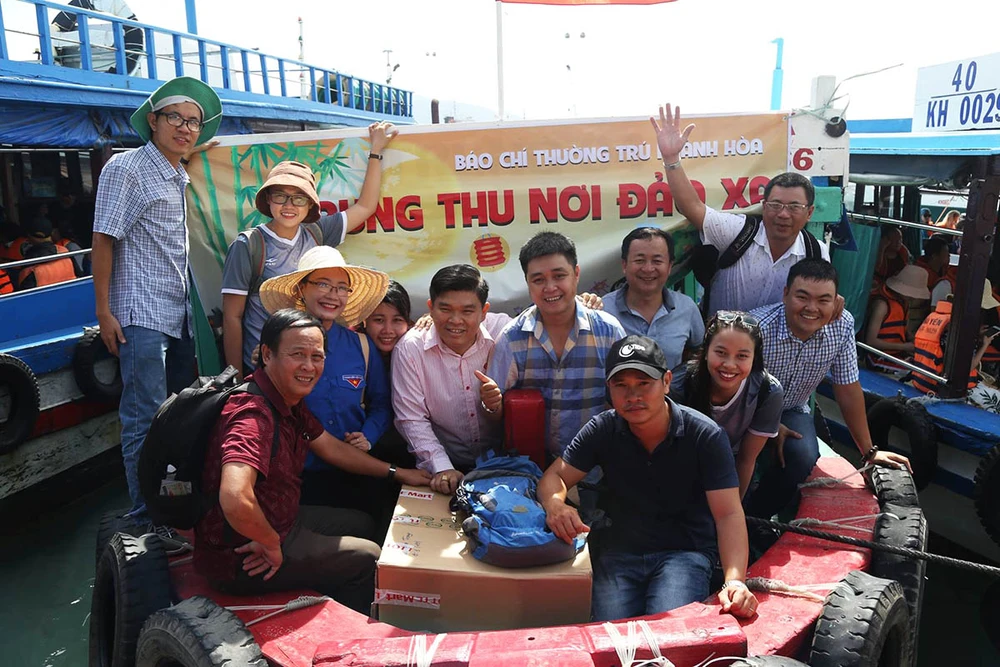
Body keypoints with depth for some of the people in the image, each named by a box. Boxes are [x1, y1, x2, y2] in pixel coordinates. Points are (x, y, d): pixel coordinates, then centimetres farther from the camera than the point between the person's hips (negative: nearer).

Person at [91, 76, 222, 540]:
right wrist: (104, 312, -13)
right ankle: (147, 519, 6)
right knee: (147, 418, -5)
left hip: (179, 315, 8)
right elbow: (104, 240, -9)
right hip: (141, 315, -8)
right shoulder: (126, 168, -6)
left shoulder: (181, 178, 15)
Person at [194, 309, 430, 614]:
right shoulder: (254, 414, -31)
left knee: (361, 524, 23)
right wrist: (272, 545, -27)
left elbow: (331, 448, 14)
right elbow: (235, 499, -45)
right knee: (367, 558, -1)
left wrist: (396, 472, 16)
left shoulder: (290, 401, 0)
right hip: (239, 557, -10)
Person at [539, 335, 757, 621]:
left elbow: (728, 514, -14)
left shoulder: (705, 435, -10)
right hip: (617, 551, 2)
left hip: (685, 552, -1)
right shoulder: (603, 429, -3)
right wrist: (555, 505, -23)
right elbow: (555, 476, 3)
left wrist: (735, 581, -31)